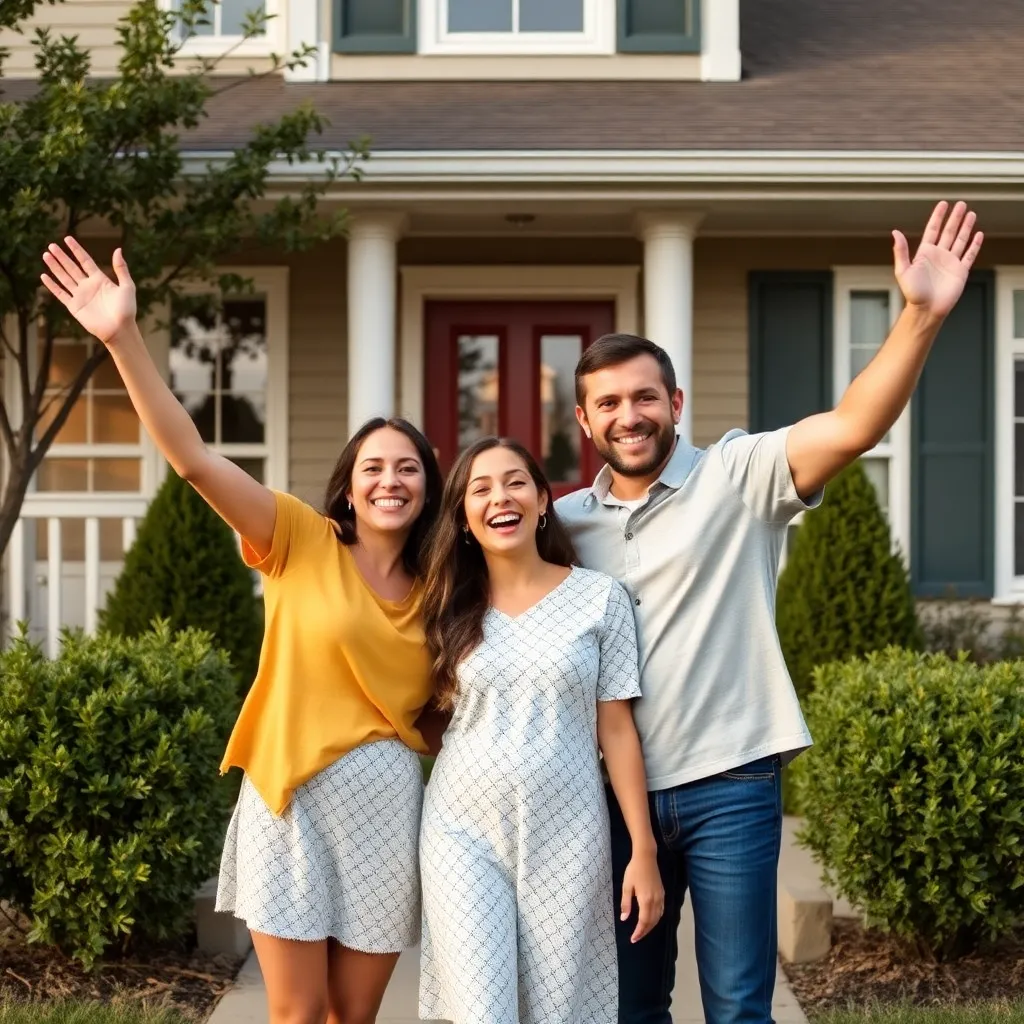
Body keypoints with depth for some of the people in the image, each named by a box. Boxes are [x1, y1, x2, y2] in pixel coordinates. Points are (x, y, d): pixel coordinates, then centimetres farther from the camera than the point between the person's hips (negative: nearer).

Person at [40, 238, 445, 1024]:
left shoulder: (437, 588, 7)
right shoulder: (303, 543, -5)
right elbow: (194, 459, -17)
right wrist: (124, 338, -26)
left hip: (387, 805, 3)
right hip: (291, 799, -3)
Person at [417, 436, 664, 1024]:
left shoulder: (599, 597, -1)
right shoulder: (452, 609, 5)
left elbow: (616, 728, -1)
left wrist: (644, 849, -4)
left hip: (565, 835, -1)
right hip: (464, 832, 1)